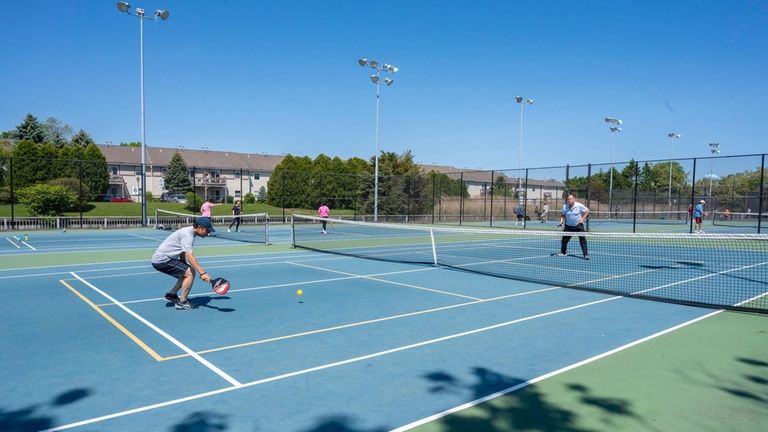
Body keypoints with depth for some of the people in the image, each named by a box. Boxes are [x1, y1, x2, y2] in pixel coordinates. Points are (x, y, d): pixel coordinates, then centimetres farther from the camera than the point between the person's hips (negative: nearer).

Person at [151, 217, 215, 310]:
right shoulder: (187, 235, -21)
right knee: (190, 273, -15)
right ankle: (182, 302, -6)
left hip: (166, 258, 10)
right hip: (161, 260, -10)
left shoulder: (189, 233, 9)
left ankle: (171, 295, 24)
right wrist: (202, 273, -37)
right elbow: (190, 257, -32)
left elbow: (183, 255, 16)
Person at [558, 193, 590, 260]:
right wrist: (561, 222, -6)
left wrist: (583, 219, -10)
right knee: (564, 239, 5)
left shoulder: (579, 206, -13)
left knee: (583, 239, -10)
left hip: (578, 225, -3)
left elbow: (587, 211, -2)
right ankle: (563, 252, 26)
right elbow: (562, 215, 10)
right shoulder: (565, 206, -3)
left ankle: (586, 255, -6)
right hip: (568, 226, 3)